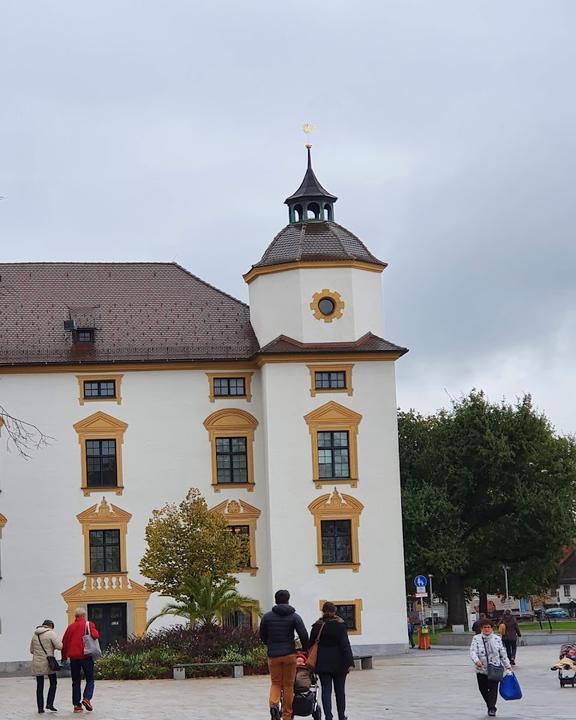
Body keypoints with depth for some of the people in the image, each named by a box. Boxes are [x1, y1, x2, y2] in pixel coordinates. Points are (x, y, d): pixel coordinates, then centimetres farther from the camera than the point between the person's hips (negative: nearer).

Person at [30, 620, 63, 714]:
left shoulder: (35, 635, 11)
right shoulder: (51, 633, -6)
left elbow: (31, 650, 18)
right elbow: (59, 646, -13)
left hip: (37, 663, 5)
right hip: (48, 662, -5)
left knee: (39, 685, 9)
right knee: (53, 683, 9)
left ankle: (40, 707, 8)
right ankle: (49, 704, -1)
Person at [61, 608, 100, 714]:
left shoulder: (70, 627, 10)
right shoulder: (88, 624, -1)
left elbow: (64, 643, 9)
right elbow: (95, 635, -19)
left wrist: (64, 657, 16)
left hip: (73, 657, 3)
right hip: (86, 656, -3)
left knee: (76, 682, 10)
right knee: (90, 680, 7)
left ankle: (76, 705, 7)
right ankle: (87, 698, -15)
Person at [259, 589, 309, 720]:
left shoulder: (267, 617, 2)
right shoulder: (294, 616, -2)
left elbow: (262, 637, 9)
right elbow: (304, 635, -8)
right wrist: (305, 650, 9)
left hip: (273, 655, 1)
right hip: (289, 654, -1)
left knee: (275, 683, 12)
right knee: (288, 685, 8)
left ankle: (274, 704, -16)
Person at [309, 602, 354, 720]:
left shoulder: (317, 626, 0)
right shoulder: (340, 625, -7)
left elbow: (311, 644, 4)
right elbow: (345, 645, -12)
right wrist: (350, 662, -13)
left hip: (323, 663, 1)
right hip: (339, 663, -1)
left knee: (326, 690, 0)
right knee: (340, 691, 11)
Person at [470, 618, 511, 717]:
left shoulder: (497, 638, 4)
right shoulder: (476, 639, 0)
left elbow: (503, 654, 9)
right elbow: (473, 651, -13)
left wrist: (508, 666, 9)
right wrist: (476, 660, -32)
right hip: (481, 670, 1)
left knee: (493, 688, -11)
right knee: (483, 689, 8)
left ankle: (492, 708, -6)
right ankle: (490, 706, 29)